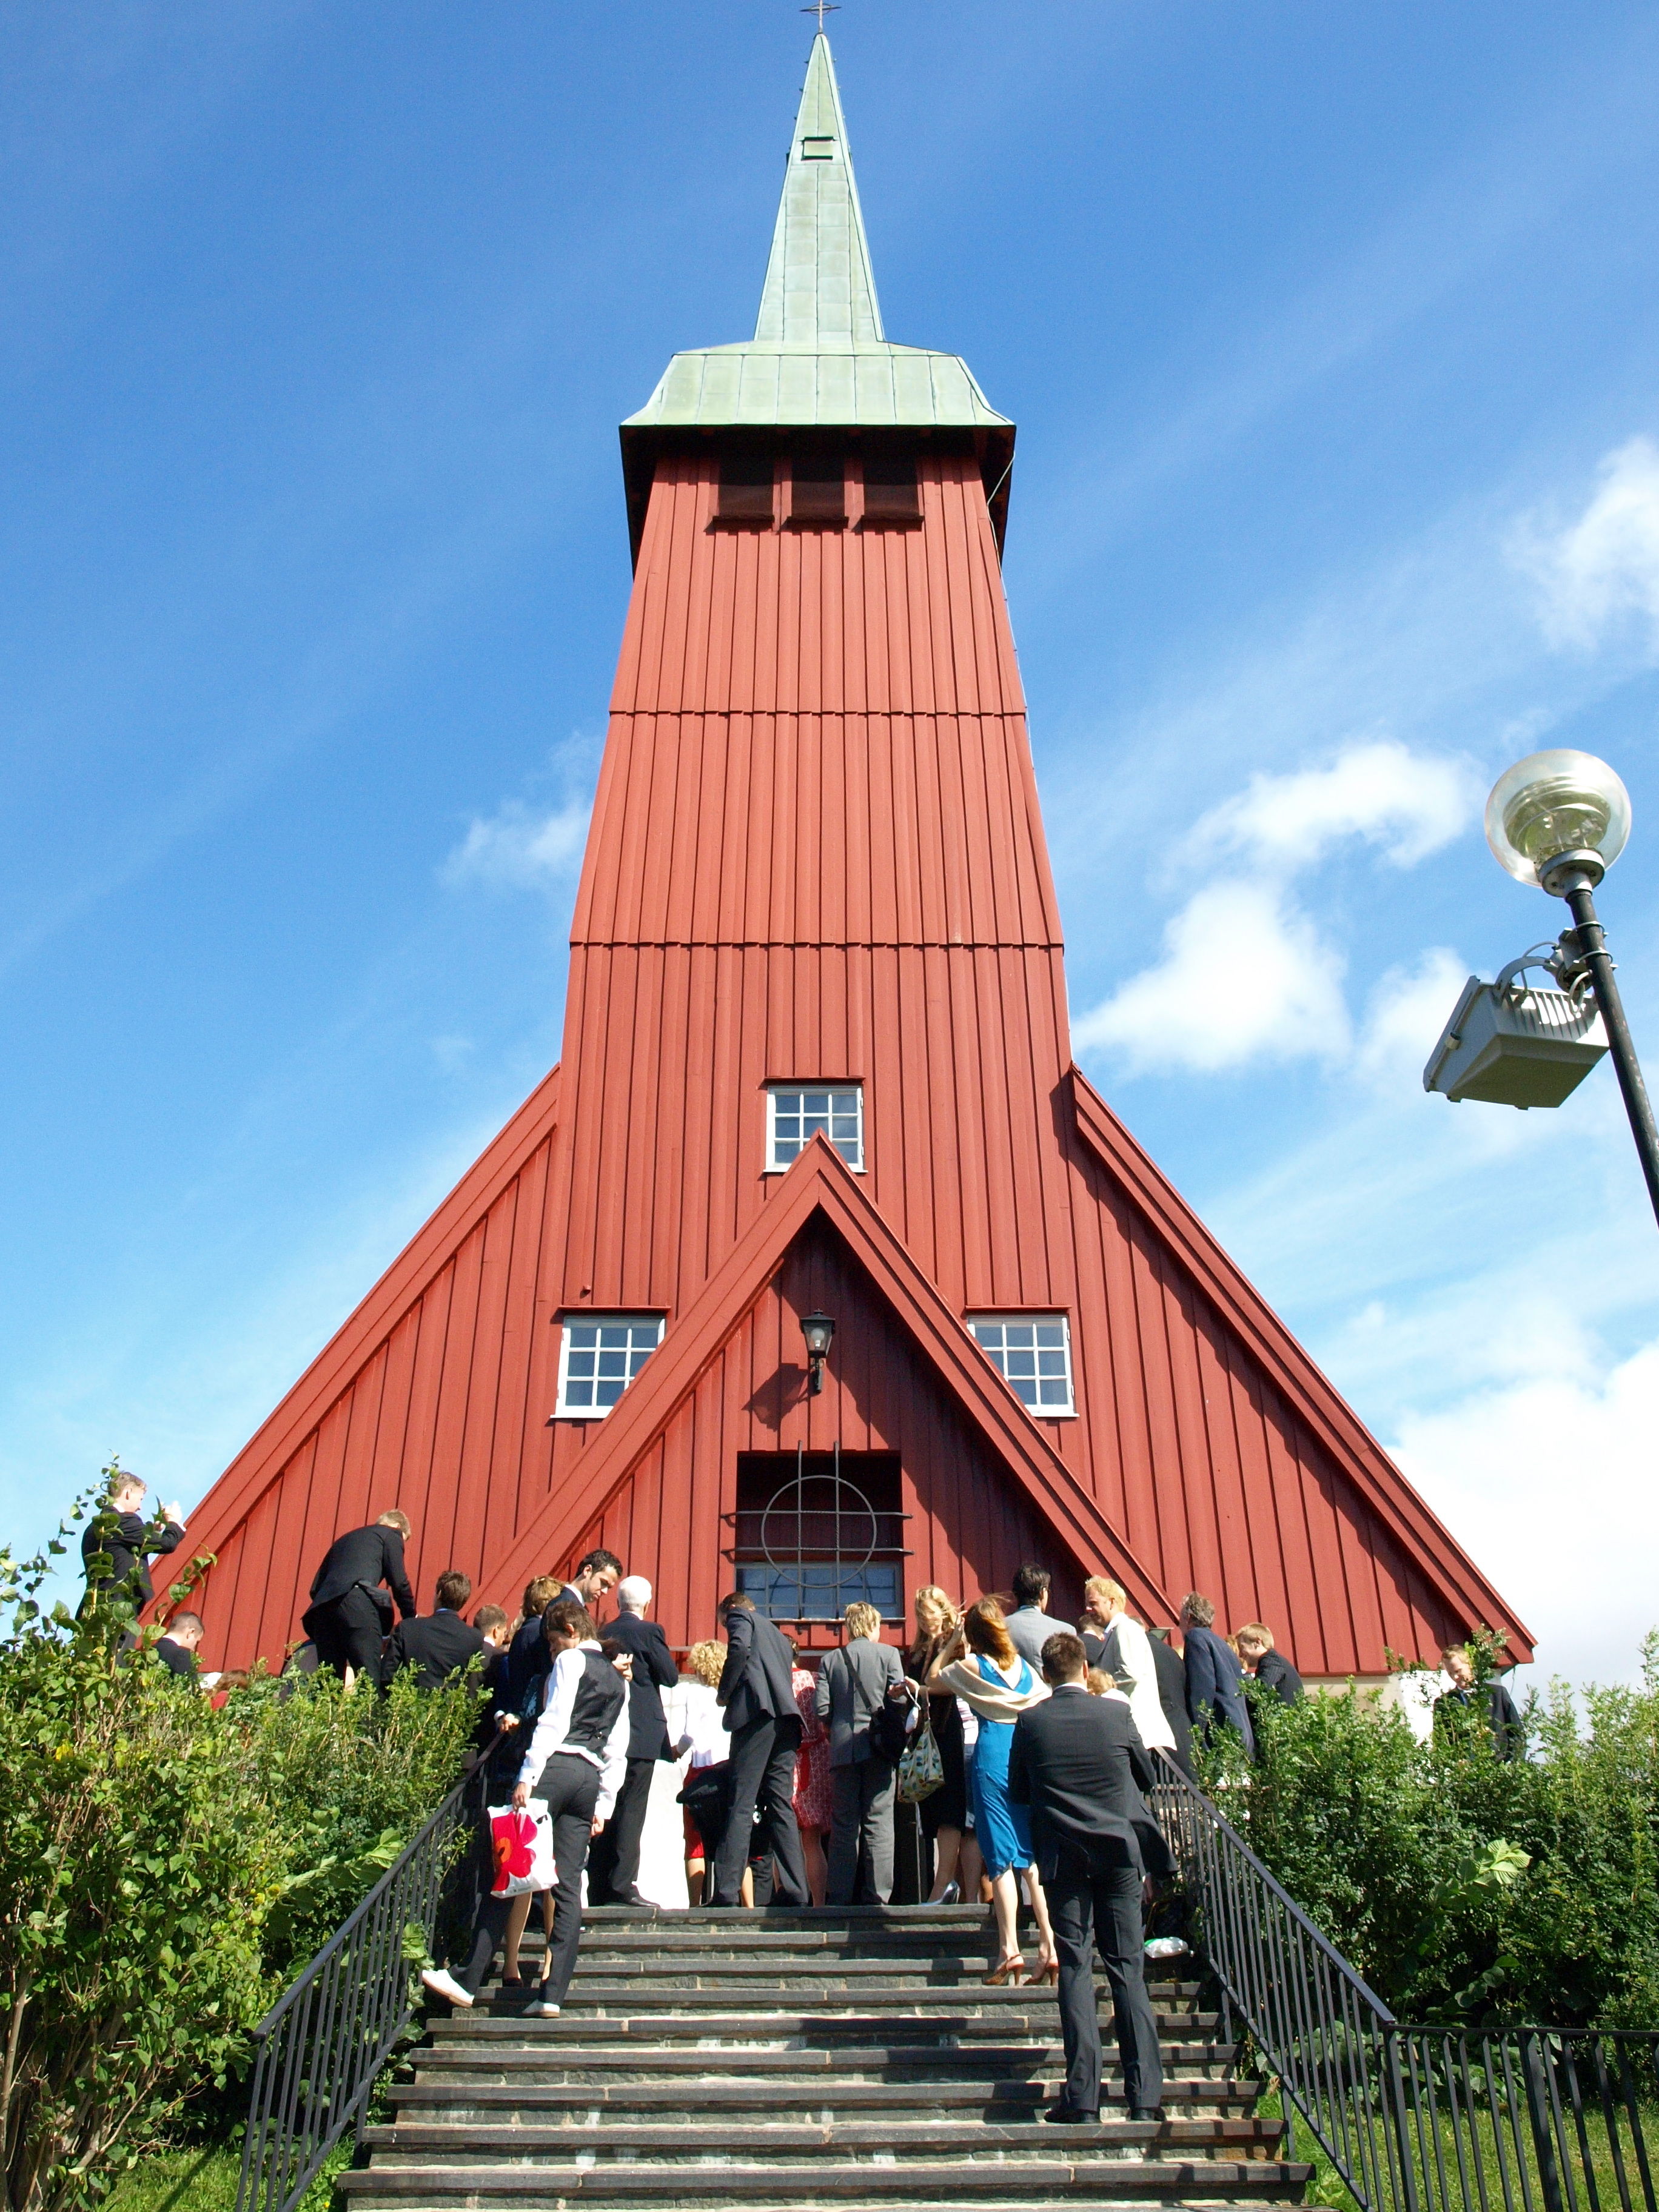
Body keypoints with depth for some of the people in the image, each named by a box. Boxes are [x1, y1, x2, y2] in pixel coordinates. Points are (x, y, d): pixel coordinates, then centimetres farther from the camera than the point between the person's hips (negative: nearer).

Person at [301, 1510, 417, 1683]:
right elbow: (399, 1582, 7)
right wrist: (411, 1618, 20)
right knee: (370, 1680, -10)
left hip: (322, 1605, 6)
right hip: (358, 1605, -6)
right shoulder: (391, 1534, 18)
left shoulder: (343, 1540, 36)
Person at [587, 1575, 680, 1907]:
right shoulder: (649, 1631, -9)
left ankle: (599, 1888, 11)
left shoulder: (604, 1634, 8)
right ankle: (623, 1886, -8)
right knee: (631, 1809, -4)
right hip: (642, 1733, -6)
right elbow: (671, 1676, -7)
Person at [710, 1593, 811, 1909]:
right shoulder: (777, 1635, 34)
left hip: (757, 1712, -7)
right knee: (781, 1806, 6)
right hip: (787, 1717, 7)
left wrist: (724, 1693, -1)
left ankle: (726, 1892, -14)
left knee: (741, 1806, -10)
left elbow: (739, 1648, -10)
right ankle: (796, 1891, 0)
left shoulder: (740, 1617, 13)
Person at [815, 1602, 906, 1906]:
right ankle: (876, 1897, -3)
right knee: (878, 1823, 0)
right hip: (879, 1747, -2)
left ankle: (840, 1896, 5)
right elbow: (899, 1698, -4)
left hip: (843, 1749, 2)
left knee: (844, 1825, 7)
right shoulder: (887, 1653, 0)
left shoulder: (830, 1660, 6)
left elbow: (822, 1709, 0)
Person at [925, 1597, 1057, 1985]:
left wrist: (952, 1644, 15)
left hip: (992, 1756, -4)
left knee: (1001, 1859, -3)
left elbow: (931, 1681, 13)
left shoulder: (971, 1665, -2)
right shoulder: (1023, 1666, 10)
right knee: (1034, 1856, 7)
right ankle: (1049, 1947, 2)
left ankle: (1009, 1950, -6)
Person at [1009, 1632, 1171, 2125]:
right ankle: (1145, 2094, 5)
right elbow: (1146, 1775, 9)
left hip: (1063, 1857, -1)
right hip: (1120, 1851, 1)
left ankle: (1082, 2097, -1)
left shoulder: (1030, 1721, -6)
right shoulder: (1116, 1712, -5)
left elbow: (1018, 1793, 4)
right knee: (1128, 1969, 7)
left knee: (1075, 1969, 3)